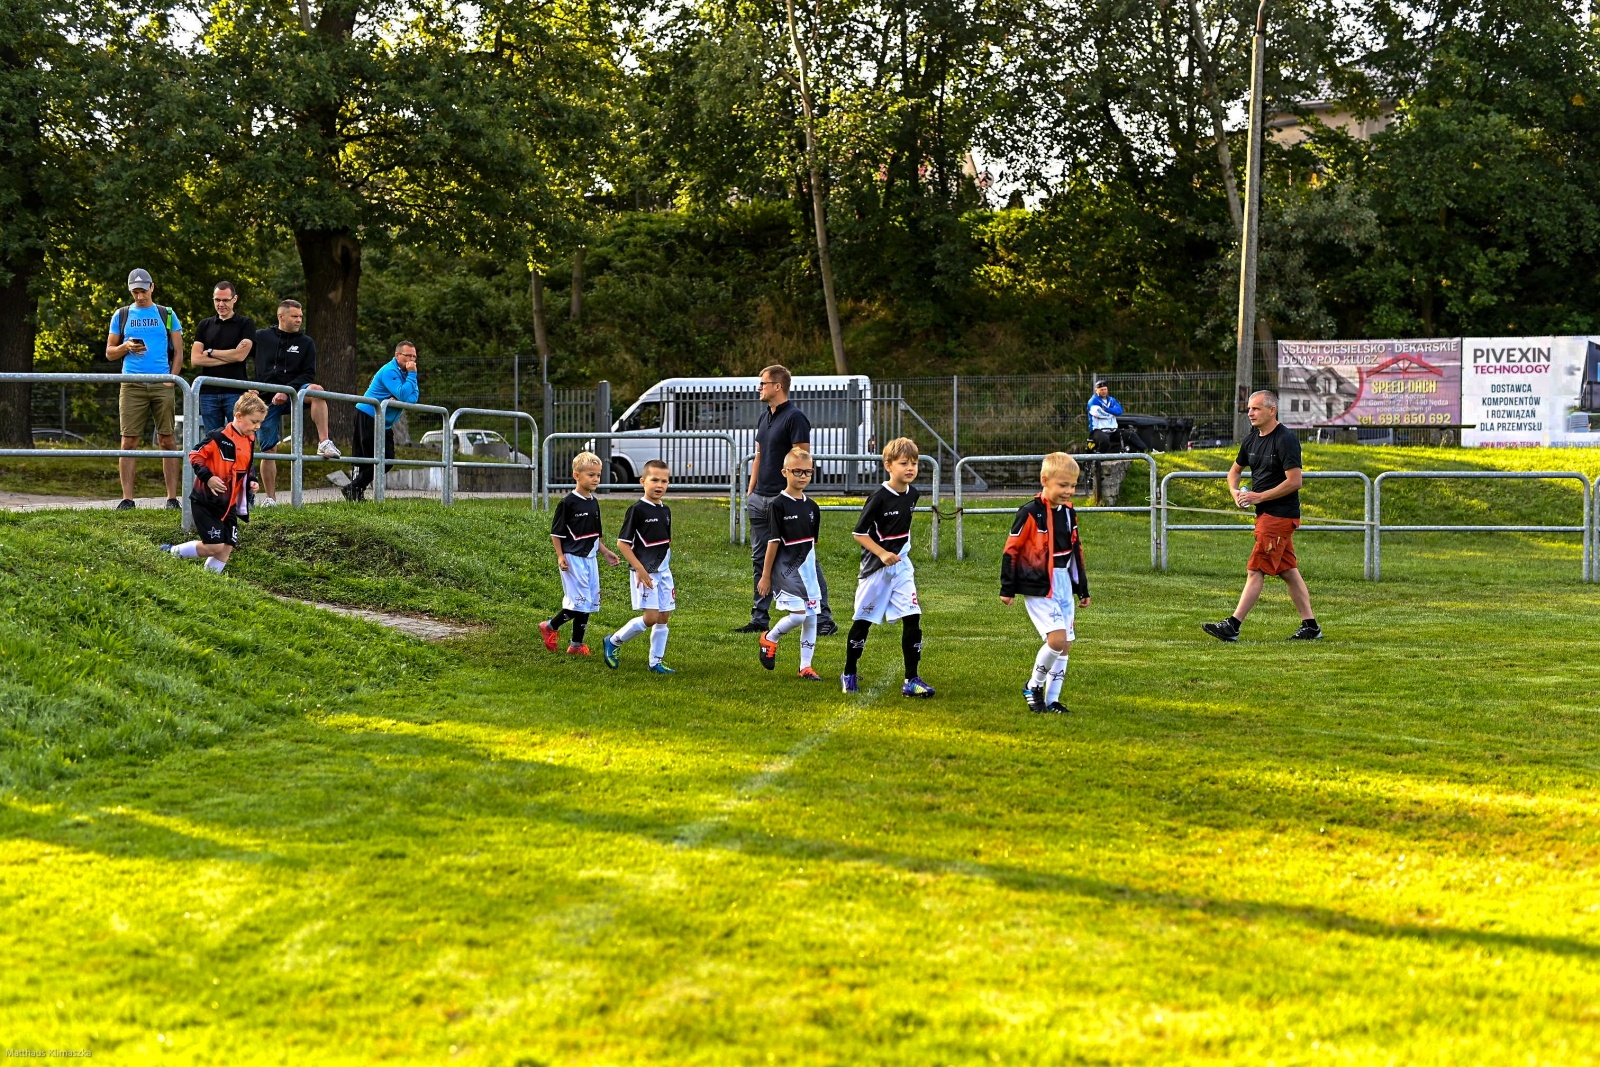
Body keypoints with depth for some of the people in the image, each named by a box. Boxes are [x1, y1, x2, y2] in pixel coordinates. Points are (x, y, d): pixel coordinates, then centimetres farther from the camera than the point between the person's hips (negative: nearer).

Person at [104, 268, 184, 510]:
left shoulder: (167, 315, 11)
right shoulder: (122, 315, 13)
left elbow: (178, 352, 9)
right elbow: (109, 353, 14)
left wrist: (171, 380, -3)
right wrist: (126, 347, -7)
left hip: (162, 385, 0)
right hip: (132, 385, 0)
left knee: (167, 440, -1)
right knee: (129, 441, -4)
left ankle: (172, 497, 1)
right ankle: (127, 498, -1)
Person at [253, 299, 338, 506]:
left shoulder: (306, 343, 7)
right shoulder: (260, 337, 7)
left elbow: (308, 374, 0)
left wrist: (287, 391, -15)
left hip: (293, 393, -1)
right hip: (267, 399, 1)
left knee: (316, 390, -33)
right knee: (267, 450, 0)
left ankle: (324, 443, -36)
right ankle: (270, 498, 11)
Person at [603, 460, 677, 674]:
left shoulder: (665, 511, 10)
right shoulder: (637, 510, -12)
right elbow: (622, 543, -13)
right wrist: (640, 569, -18)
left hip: (663, 571, 7)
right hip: (644, 573, -7)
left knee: (664, 617, 6)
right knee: (651, 617, -12)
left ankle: (656, 662, 15)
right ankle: (613, 642, 6)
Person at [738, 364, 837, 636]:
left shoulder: (794, 418, -11)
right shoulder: (764, 418, 15)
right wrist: (750, 491, 17)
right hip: (760, 499, 9)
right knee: (761, 561, 10)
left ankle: (824, 619, -3)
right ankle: (760, 619, 16)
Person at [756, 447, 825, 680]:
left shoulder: (811, 507, 8)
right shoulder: (778, 505, -10)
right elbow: (773, 541, -10)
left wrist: (811, 568, 16)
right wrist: (766, 576, -8)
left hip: (807, 568, 6)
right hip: (785, 569, -6)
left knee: (812, 618, 5)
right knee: (798, 614, -16)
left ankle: (806, 667, 14)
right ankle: (769, 638, 12)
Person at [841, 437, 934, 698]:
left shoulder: (912, 494, 3)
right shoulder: (879, 497, -17)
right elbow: (860, 532, -14)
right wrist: (883, 554, -22)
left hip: (901, 565, 5)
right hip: (876, 567, -5)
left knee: (913, 618, -5)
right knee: (863, 620, 6)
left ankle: (911, 680, -1)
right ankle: (849, 674, 23)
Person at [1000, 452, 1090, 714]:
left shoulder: (1069, 513, 8)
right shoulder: (1030, 513, -13)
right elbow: (1011, 550, -9)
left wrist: (1082, 589, 21)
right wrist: (1007, 589, -7)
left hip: (1064, 586, 7)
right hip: (1038, 587, -7)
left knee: (1065, 644, 6)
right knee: (1057, 638, -18)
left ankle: (1052, 700, 16)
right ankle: (1034, 686, 5)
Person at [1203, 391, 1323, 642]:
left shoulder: (1286, 439, -14)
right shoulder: (1252, 440, 12)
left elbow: (1295, 481, -20)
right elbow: (1235, 470, 26)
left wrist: (1260, 497, -18)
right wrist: (1235, 492, 4)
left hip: (1280, 515, -9)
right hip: (1266, 515, 9)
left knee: (1256, 571, -10)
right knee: (1289, 572, 11)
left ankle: (1233, 625, -11)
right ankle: (1310, 626, 15)